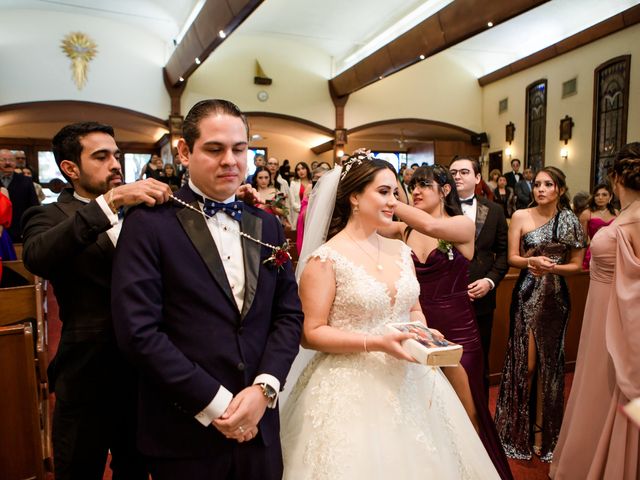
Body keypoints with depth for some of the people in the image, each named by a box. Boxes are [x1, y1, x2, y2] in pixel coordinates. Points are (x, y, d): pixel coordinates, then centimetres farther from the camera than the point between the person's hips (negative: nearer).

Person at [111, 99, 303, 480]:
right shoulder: (149, 225, -9)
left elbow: (289, 314, 4)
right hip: (183, 434, -4)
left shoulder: (267, 226, 5)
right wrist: (215, 404, -15)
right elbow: (138, 329, -15)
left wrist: (265, 388, -9)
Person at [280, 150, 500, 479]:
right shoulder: (326, 259, -13)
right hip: (353, 388, -6)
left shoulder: (400, 250, 6)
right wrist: (376, 344, -22)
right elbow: (311, 333, -14)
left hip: (409, 381, 6)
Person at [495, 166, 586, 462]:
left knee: (548, 363, 9)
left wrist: (552, 268, -14)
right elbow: (512, 258, -1)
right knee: (525, 363, 1)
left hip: (555, 297, 2)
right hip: (527, 294, -1)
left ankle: (542, 429, 25)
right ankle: (520, 428, 20)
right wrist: (531, 261, -20)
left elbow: (576, 265, 4)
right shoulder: (520, 217, -1)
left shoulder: (570, 222, 2)